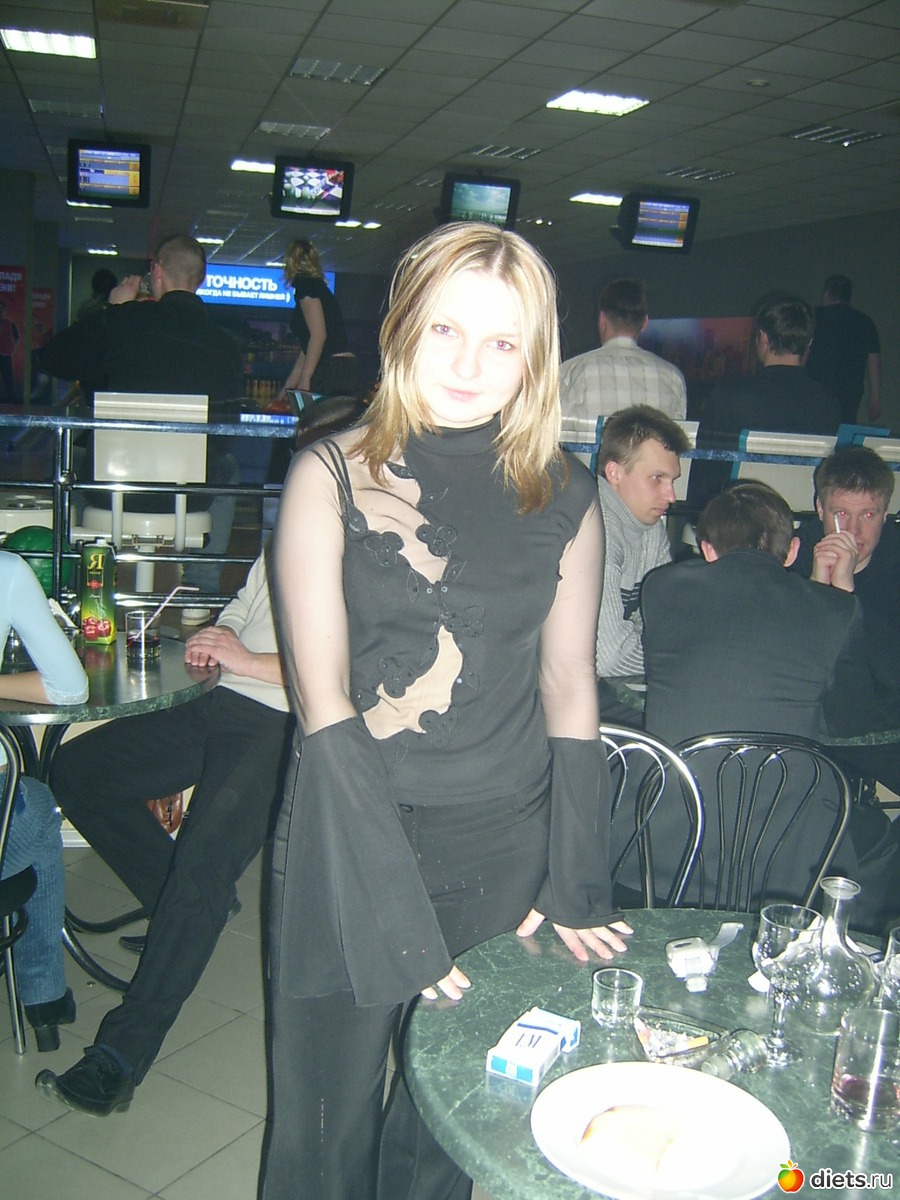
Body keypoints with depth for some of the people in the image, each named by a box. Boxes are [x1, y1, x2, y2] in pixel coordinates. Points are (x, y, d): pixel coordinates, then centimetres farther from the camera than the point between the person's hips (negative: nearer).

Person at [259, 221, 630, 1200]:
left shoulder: (565, 497, 1)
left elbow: (569, 685, 5)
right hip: (351, 840, -2)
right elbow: (322, 698, -11)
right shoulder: (332, 476, -7)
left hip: (504, 847, 2)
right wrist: (395, 915, -17)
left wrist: (575, 888, 0)